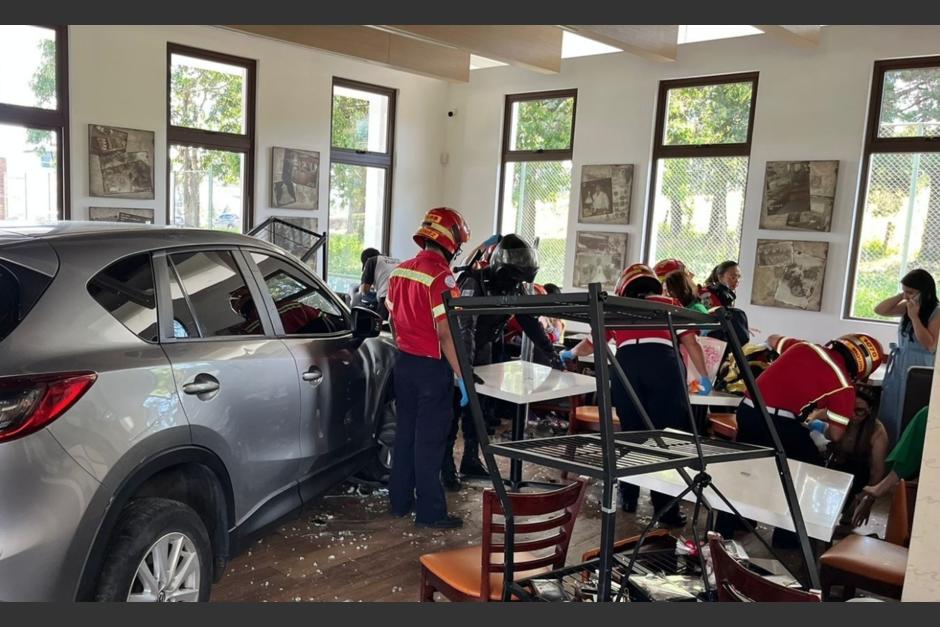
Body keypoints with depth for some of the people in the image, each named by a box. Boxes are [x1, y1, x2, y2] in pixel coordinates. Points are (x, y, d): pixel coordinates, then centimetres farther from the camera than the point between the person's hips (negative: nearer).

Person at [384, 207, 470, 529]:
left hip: (405, 363, 8)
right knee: (429, 440, 1)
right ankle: (430, 511, 11)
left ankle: (399, 500, 27)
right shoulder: (441, 277, -20)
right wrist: (462, 375, -19)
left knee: (405, 432, 17)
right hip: (432, 368, -7)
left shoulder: (399, 272, 5)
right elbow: (445, 334, -23)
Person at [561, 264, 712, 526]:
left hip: (626, 364, 2)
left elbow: (591, 344, 38)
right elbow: (690, 342, 14)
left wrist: (569, 353, 57)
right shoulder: (671, 304, 25)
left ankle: (628, 497, 25)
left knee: (631, 432, 17)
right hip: (664, 364, -2)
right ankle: (666, 508, 5)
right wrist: (704, 377, 23)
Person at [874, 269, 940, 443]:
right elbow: (879, 310, 8)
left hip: (918, 370, -6)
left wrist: (914, 316, -19)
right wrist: (901, 295, -2)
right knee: (890, 414, 11)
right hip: (898, 367, 6)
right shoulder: (907, 307, 4)